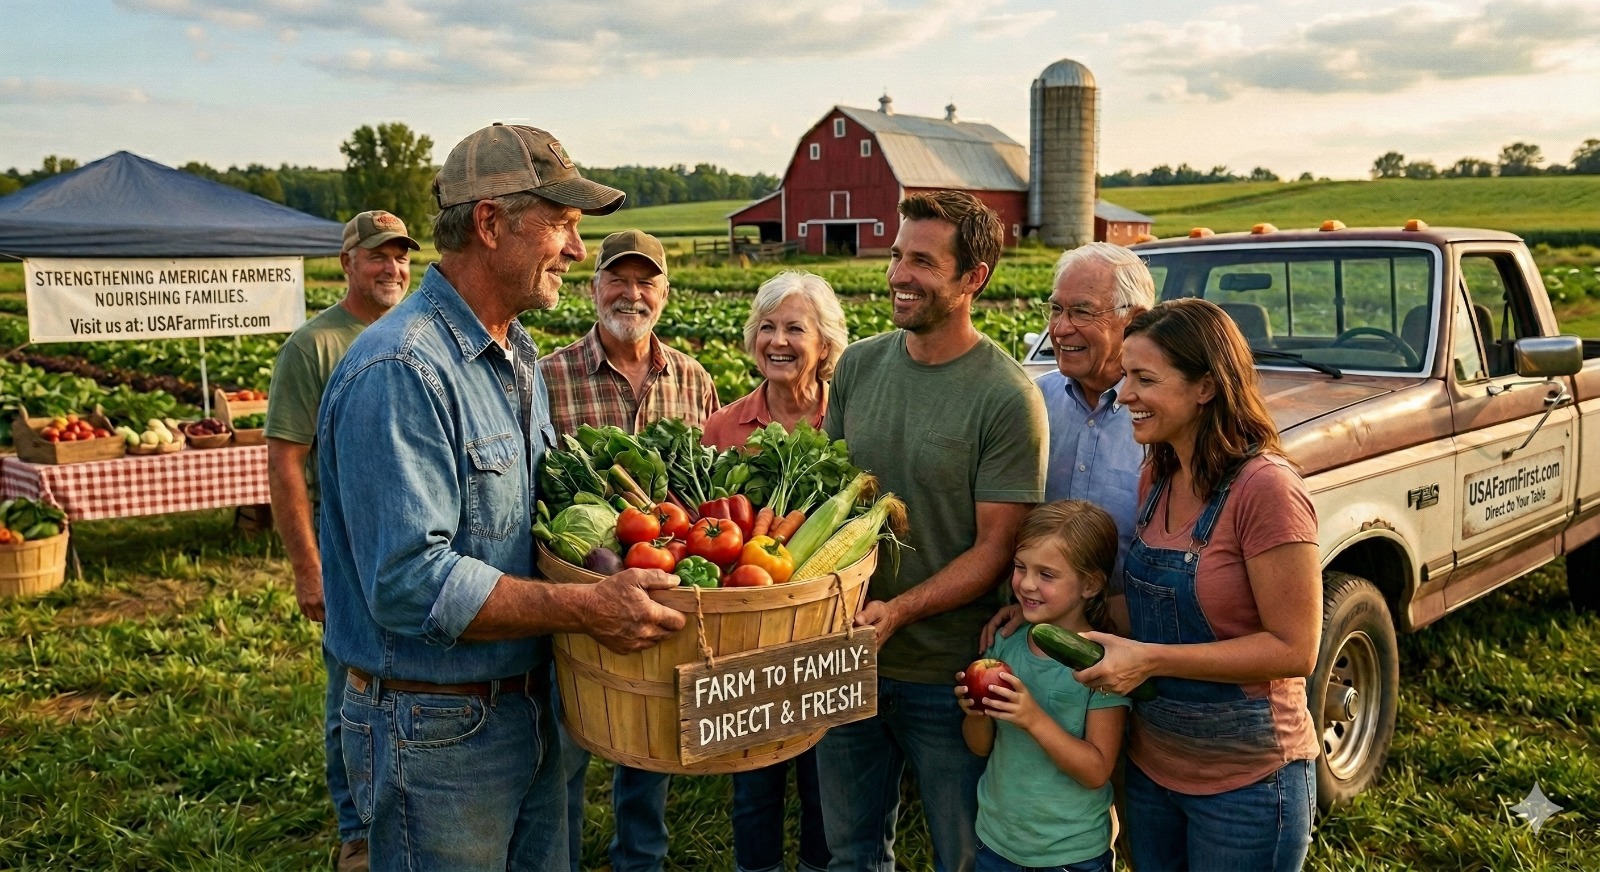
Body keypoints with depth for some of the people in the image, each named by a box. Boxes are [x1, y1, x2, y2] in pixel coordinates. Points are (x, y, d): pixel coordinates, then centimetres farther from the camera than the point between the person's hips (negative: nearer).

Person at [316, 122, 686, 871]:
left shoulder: (518, 355, 8)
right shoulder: (400, 372, -23)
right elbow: (411, 584, -28)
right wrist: (585, 607, -27)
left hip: (529, 709, 9)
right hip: (437, 731, -9)